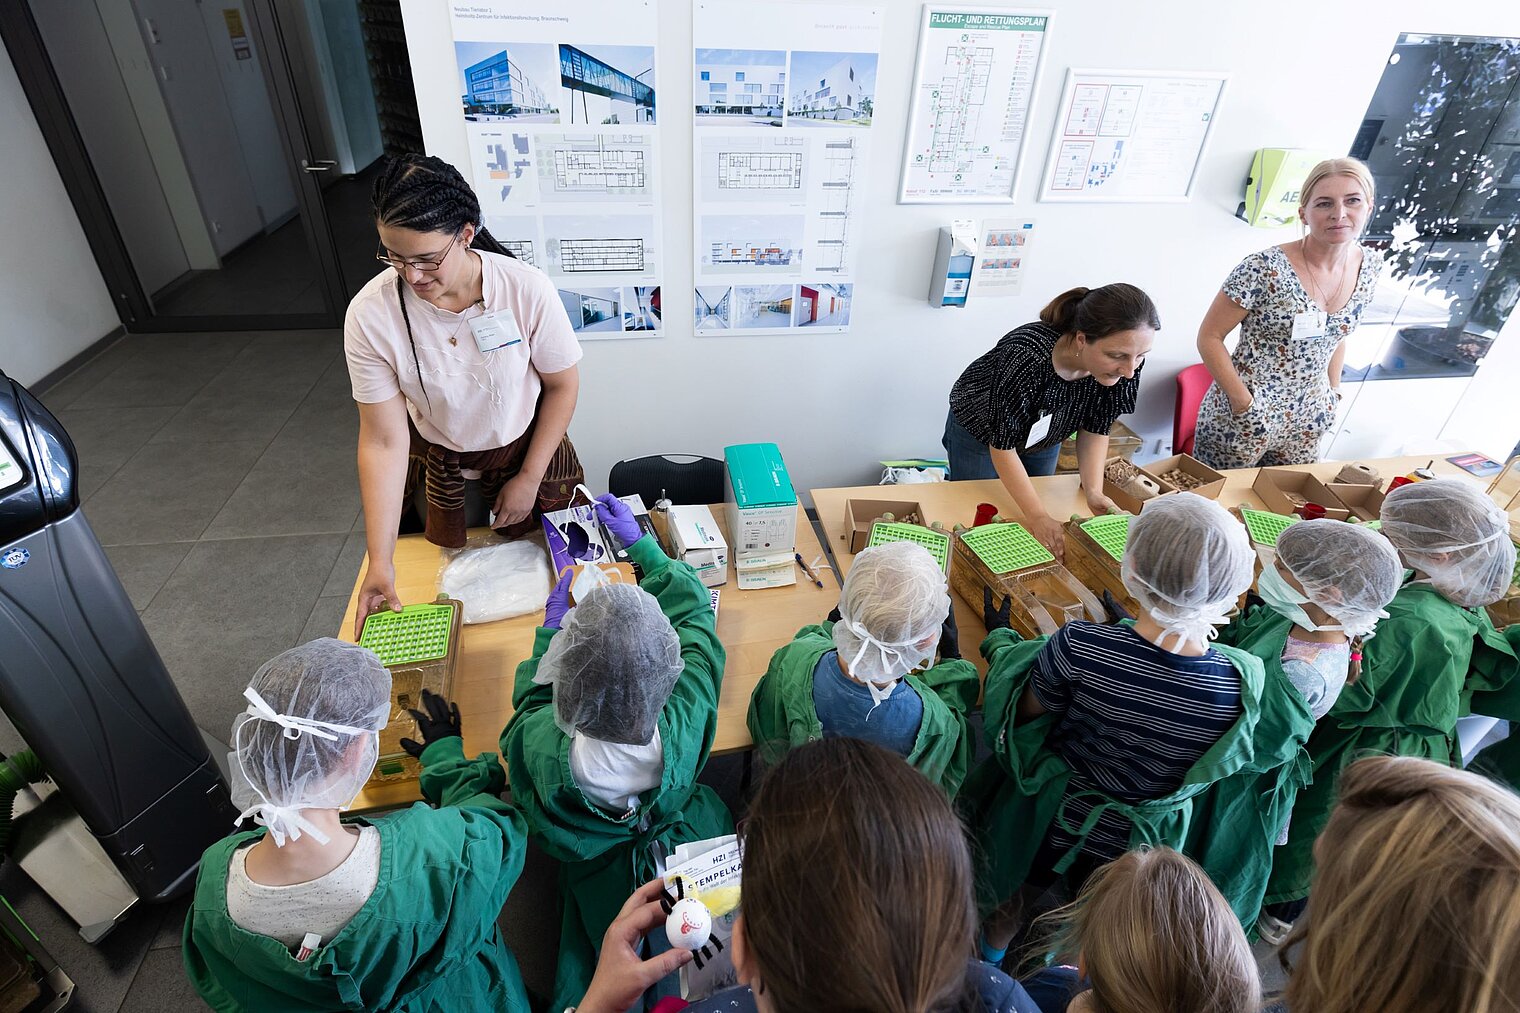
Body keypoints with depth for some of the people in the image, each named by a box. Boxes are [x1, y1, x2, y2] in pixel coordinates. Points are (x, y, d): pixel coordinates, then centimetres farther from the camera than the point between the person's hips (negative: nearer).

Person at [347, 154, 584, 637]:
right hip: (438, 465, 1)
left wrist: (529, 478, -12)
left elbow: (562, 385, -13)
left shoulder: (526, 288, -27)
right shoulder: (370, 315, -25)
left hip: (526, 450, -1)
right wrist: (380, 561, -23)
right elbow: (383, 440, -21)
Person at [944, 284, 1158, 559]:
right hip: (981, 435, -5)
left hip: (1044, 439, 5)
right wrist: (1038, 516, -35)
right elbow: (1002, 445, -33)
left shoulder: (1125, 363, -28)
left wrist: (1094, 492, -25)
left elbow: (1095, 428, -12)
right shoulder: (1026, 358, -43)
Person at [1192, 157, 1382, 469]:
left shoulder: (1370, 266, 0)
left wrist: (1333, 394, 13)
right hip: (1243, 420, -6)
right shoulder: (1264, 269, -21)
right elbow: (1209, 337, -16)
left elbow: (1338, 332, 15)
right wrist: (1243, 402, -17)